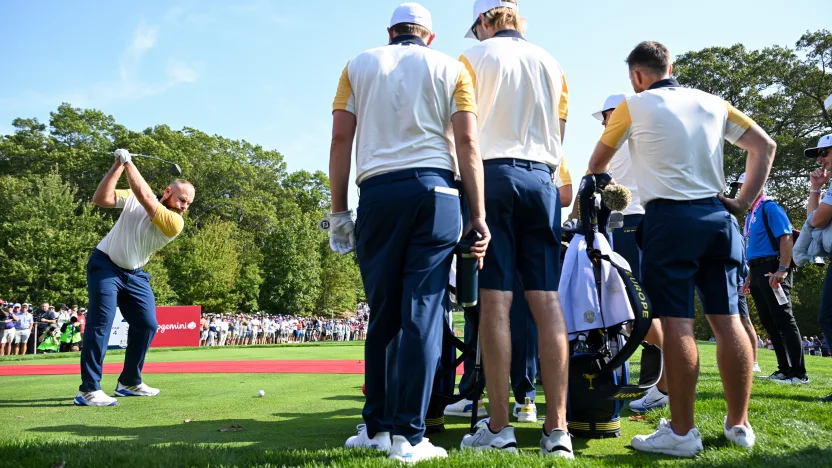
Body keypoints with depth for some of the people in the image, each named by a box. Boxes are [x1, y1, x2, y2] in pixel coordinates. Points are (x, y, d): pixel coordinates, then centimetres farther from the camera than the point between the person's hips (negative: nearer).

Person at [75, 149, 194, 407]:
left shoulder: (176, 223, -15)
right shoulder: (134, 198, -9)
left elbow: (146, 197, -26)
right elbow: (100, 199, -18)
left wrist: (128, 162, -19)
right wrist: (118, 165, -21)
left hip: (134, 274, 3)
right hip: (105, 265, -3)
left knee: (147, 324, 1)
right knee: (101, 321, -14)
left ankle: (129, 382, 17)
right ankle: (88, 390, -13)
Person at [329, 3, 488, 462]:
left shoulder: (359, 66, 16)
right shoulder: (450, 68, 14)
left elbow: (340, 138, 5)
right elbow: (467, 142, 1)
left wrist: (338, 210, 7)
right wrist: (478, 215, 0)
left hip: (377, 193, 1)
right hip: (435, 190, -1)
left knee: (382, 316, 9)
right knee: (423, 314, -2)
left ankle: (377, 426, 15)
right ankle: (408, 435, -2)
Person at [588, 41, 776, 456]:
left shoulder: (634, 106, 3)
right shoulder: (713, 103, 15)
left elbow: (598, 163, 13)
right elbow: (764, 145, 14)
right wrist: (743, 202, 12)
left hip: (670, 218, -5)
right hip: (718, 217, 5)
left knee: (677, 324, -7)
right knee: (727, 319, 6)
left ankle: (682, 432, -4)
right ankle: (739, 424, 14)